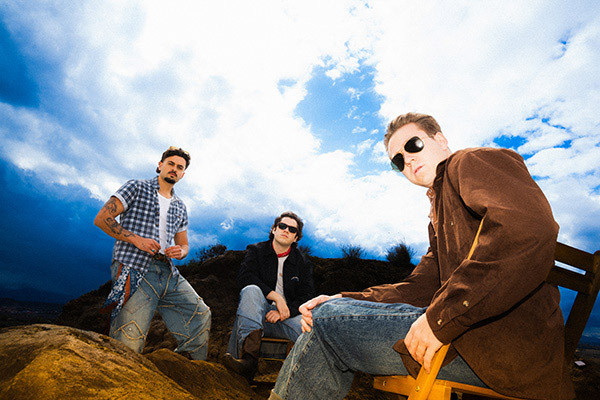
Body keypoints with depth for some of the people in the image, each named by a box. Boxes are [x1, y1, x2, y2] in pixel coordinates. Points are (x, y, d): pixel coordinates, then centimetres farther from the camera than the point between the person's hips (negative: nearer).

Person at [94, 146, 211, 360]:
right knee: (129, 344, -14)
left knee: (200, 315, -2)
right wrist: (136, 239, -12)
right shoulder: (136, 188, 6)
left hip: (168, 273, 6)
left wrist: (180, 251, 0)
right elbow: (102, 219, -2)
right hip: (134, 270, -5)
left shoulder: (180, 207, 23)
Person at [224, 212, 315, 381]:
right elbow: (244, 277, -10)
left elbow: (307, 296, 2)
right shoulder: (256, 251, 9)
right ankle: (249, 357, -44)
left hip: (289, 316, 0)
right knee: (251, 290, -33)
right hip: (259, 314, 0)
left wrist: (285, 312, -17)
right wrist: (276, 297, -19)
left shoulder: (303, 262, 12)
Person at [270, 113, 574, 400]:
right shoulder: (439, 218, 24)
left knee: (329, 324, -13)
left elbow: (530, 230, -22)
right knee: (331, 311, 11)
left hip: (504, 338, -9)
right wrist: (341, 301, 1)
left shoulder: (474, 161, -2)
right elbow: (420, 287, 14)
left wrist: (440, 318, -24)